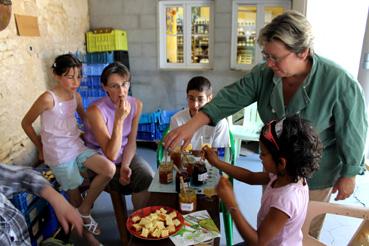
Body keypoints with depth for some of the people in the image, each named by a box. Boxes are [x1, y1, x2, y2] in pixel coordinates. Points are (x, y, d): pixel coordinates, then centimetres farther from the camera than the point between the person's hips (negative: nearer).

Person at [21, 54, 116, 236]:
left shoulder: (76, 96, 1)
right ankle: (83, 220, 37)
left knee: (110, 169, -11)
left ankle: (85, 208, 9)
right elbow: (26, 123, -5)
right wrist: (41, 148, 3)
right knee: (74, 194, 5)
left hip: (77, 147, 6)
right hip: (59, 155, -5)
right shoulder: (48, 98, -17)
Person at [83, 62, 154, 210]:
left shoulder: (136, 104, -9)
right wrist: (119, 119, -34)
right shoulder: (96, 110, -23)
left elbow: (131, 141, 0)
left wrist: (125, 165, -15)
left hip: (125, 155, 5)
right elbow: (111, 154, -26)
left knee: (149, 178, -16)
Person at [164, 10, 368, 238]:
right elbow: (231, 98, -18)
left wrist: (349, 174, -6)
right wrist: (192, 125, -28)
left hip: (315, 176, -4)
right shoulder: (264, 74, -15)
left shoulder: (340, 83, -26)